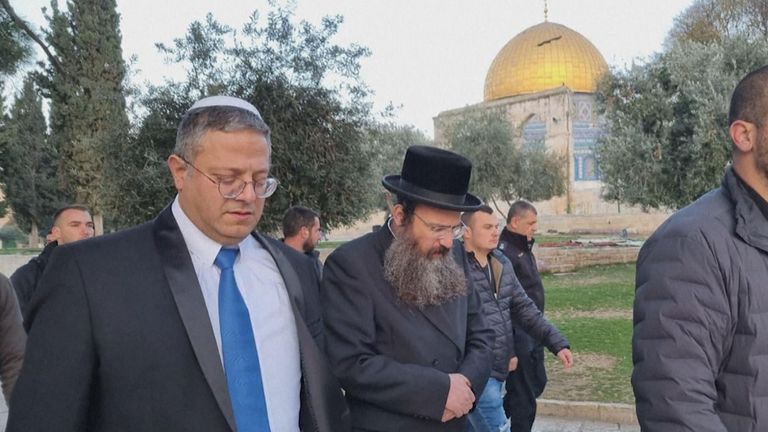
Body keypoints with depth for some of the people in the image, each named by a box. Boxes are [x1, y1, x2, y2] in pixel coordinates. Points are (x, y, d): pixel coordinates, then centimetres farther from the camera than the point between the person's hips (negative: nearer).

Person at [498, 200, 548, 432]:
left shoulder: (524, 247, 11)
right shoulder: (503, 252, -20)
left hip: (532, 330, 10)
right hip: (517, 334, -10)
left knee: (537, 382, 21)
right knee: (524, 394, 1)